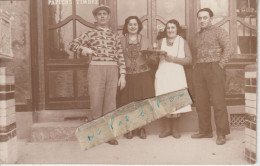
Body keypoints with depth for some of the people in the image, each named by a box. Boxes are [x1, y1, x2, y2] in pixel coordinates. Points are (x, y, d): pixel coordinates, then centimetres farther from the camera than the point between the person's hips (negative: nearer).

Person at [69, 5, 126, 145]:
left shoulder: (115, 36, 14)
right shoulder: (90, 34, 9)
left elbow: (120, 57, 11)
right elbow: (72, 45, 11)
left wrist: (122, 75, 4)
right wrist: (85, 50, -4)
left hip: (112, 70, 2)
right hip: (95, 69, -2)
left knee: (110, 103, 4)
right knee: (96, 102, -1)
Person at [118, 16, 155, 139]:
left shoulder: (144, 40, 10)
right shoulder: (121, 40, 4)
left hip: (143, 75, 1)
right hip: (127, 75, -1)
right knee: (128, 103, 1)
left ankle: (141, 128, 15)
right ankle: (129, 129, 15)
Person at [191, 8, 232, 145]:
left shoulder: (219, 31, 1)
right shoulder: (197, 35, 20)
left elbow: (228, 49, -7)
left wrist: (220, 65, -13)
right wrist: (195, 66, 12)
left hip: (214, 68, -6)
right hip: (198, 69, 6)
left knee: (218, 101, -8)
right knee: (201, 102, 6)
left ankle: (221, 134, -2)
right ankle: (205, 131, 15)